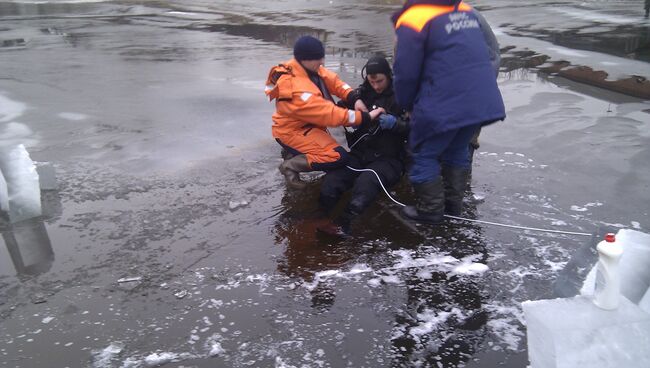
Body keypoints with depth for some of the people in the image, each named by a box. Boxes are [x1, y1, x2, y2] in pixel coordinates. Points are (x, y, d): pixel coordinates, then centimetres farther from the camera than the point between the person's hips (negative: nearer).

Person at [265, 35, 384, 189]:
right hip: (293, 131, -9)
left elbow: (333, 81, -3)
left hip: (306, 123, 10)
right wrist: (365, 117, -30)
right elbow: (329, 113, -33)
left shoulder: (308, 68, -6)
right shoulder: (297, 89, -33)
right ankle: (291, 165, -5)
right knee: (339, 157, -19)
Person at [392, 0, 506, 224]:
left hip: (444, 105, -7)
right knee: (457, 150, 24)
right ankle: (453, 205, 32)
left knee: (425, 155, 11)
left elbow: (406, 73, -8)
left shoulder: (412, 21, -6)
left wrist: (407, 105, 11)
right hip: (483, 102, 7)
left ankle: (429, 210, 18)